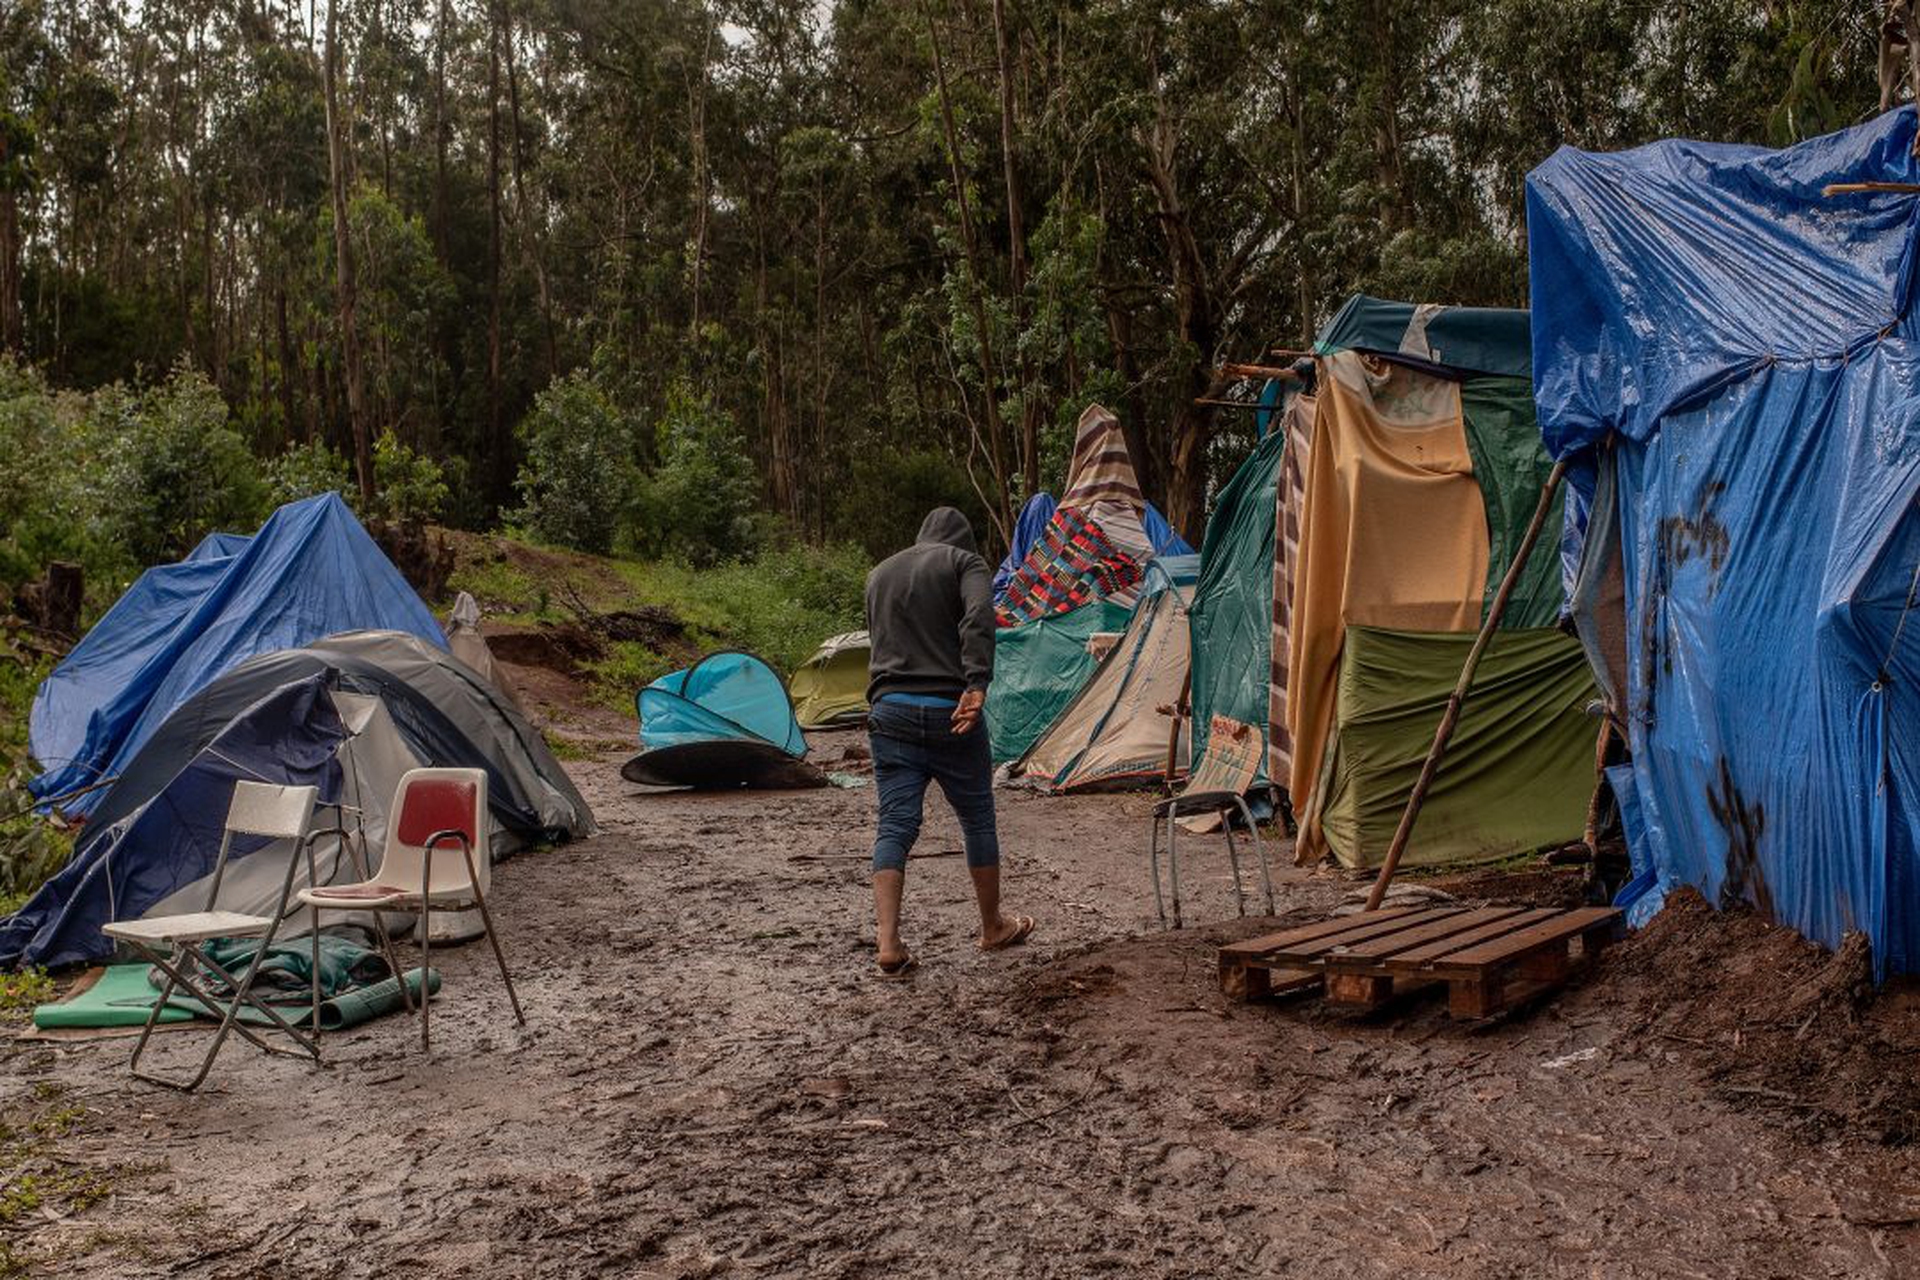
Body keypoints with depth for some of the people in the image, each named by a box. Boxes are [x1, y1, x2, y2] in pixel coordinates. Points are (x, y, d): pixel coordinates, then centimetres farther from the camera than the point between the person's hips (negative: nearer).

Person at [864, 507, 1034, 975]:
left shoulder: (880, 573, 21)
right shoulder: (964, 562, 2)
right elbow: (978, 619, -17)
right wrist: (977, 685, -25)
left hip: (890, 710, 4)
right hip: (949, 711, -4)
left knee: (893, 826, 2)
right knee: (978, 821, 12)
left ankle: (889, 944, -9)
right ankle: (993, 928, 25)